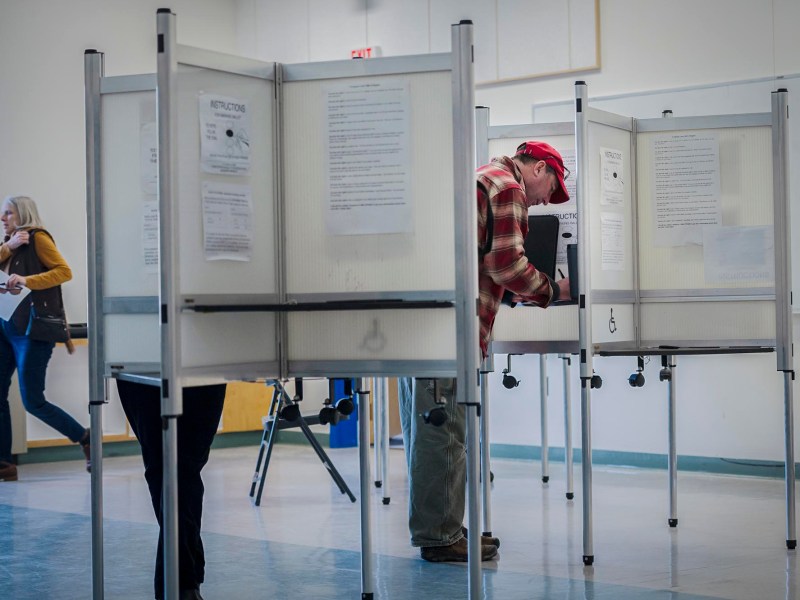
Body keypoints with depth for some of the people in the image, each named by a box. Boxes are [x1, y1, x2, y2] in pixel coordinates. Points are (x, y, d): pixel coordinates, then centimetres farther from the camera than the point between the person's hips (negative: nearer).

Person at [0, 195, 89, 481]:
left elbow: (64, 271, -13)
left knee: (32, 402, -7)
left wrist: (27, 280, -22)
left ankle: (85, 438, 10)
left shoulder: (37, 237, -3)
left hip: (32, 329, -8)